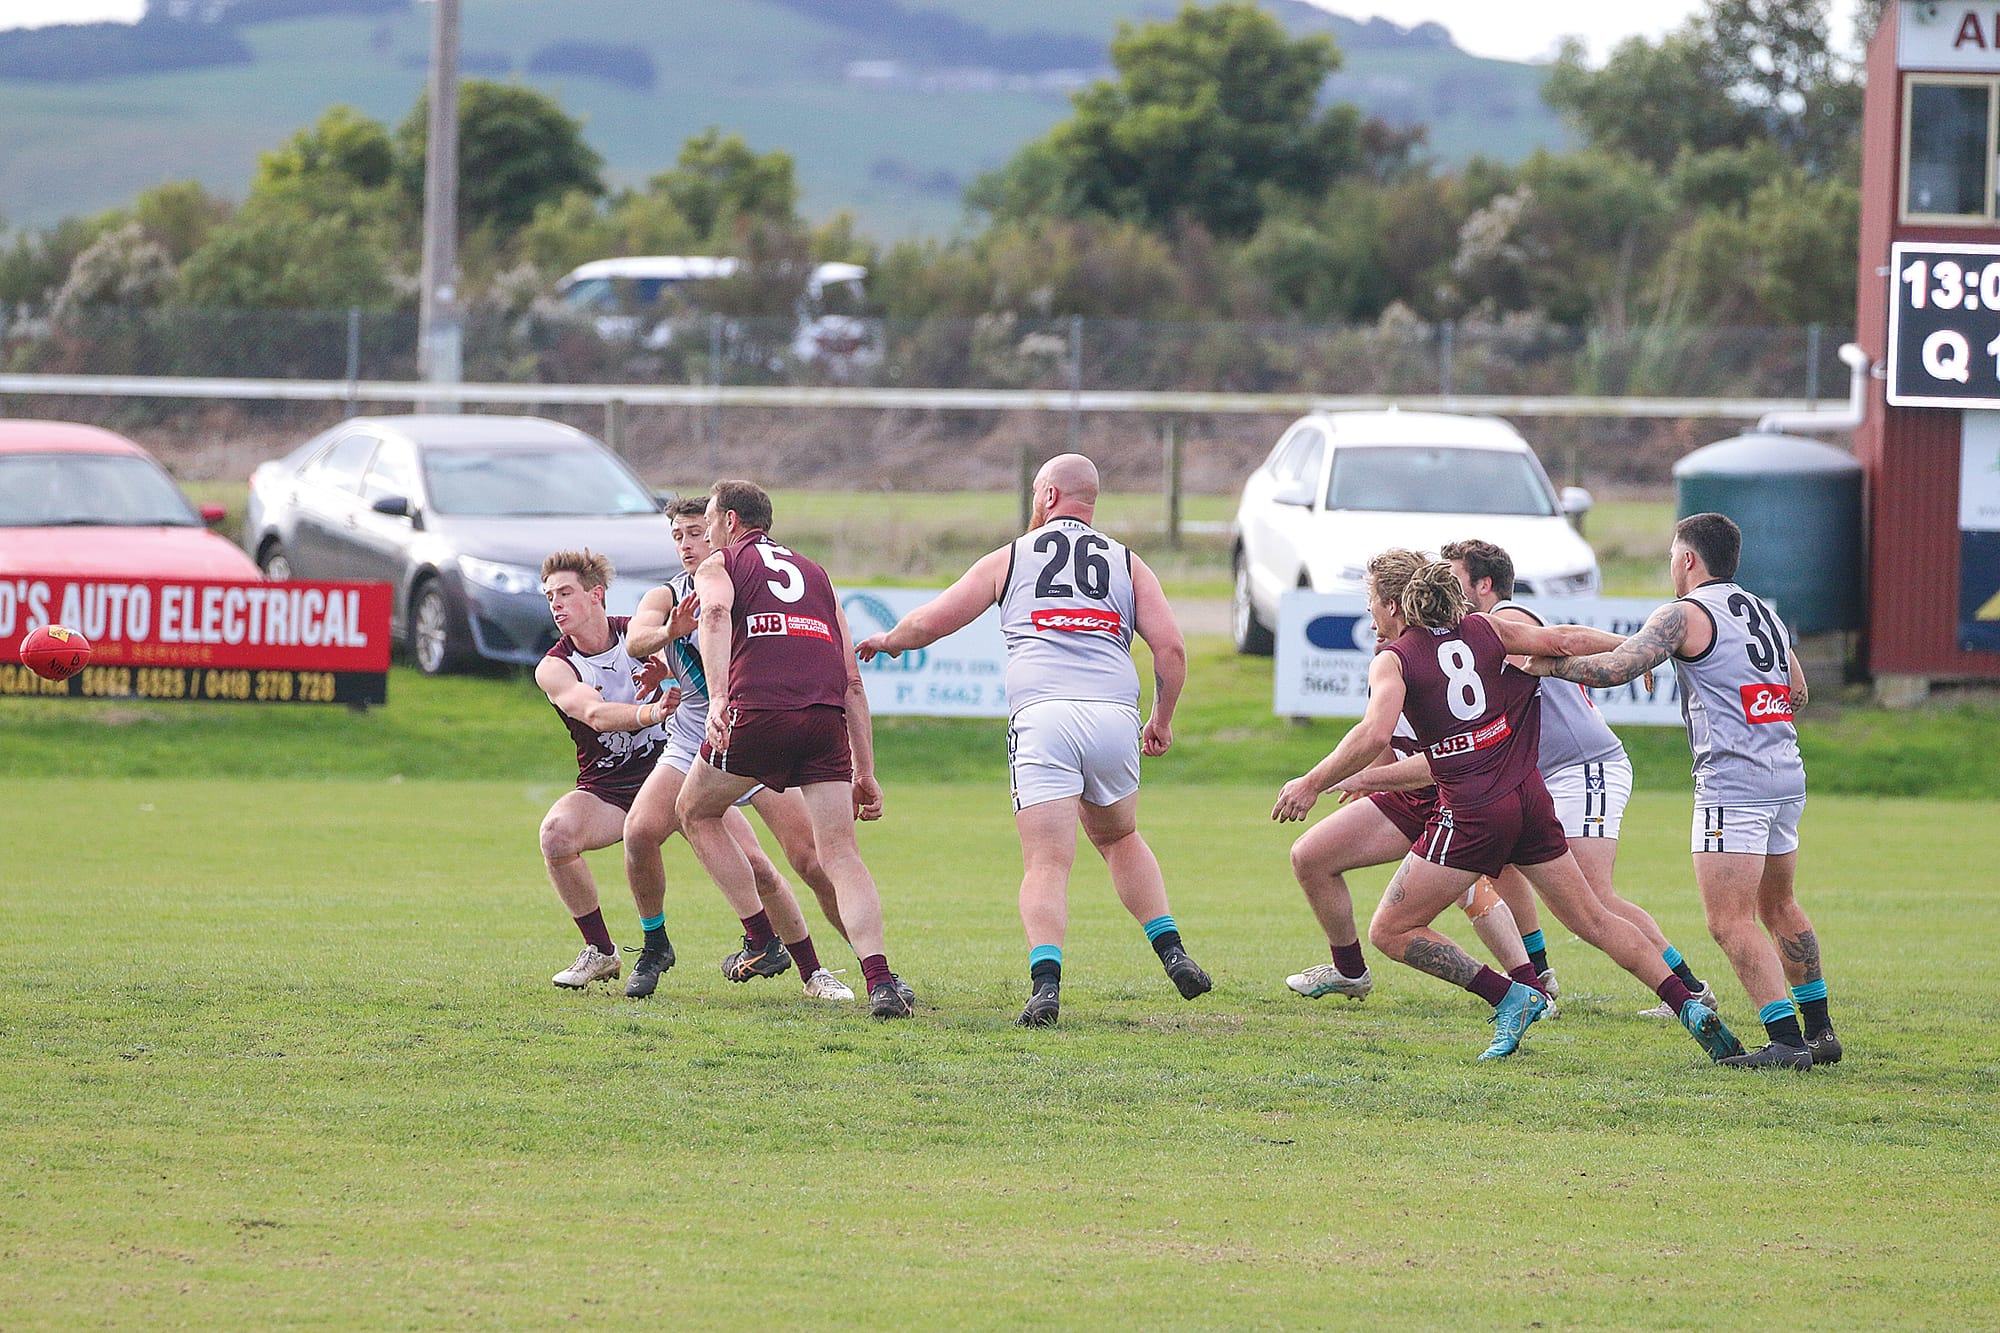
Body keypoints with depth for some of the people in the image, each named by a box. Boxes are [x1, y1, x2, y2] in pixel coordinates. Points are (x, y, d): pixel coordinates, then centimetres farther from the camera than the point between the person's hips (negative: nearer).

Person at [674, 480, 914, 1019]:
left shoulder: (717, 566, 16)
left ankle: (762, 939, 17)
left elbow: (716, 615, -10)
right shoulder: (815, 575, 30)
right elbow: (852, 679, 24)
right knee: (841, 854, 0)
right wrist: (865, 773, 23)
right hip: (826, 716, 3)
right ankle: (880, 979, -18)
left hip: (757, 712, -3)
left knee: (695, 811, 22)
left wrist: (717, 698, -24)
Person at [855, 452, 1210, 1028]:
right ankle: (1173, 953, 15)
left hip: (1042, 717, -3)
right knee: (1120, 840, 26)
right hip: (1115, 717, 3)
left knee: (1046, 865, -7)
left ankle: (1046, 982, -25)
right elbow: (1170, 647, 8)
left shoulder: (1010, 558, 15)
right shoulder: (1127, 564, 18)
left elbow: (929, 623, 17)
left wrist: (887, 640, 38)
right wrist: (1163, 720, 22)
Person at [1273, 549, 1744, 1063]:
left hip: (1470, 815, -6)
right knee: (1594, 922, 13)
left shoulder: (1392, 661, -6)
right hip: (1529, 798, 6)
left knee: (1390, 931, 5)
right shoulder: (1483, 630, 8)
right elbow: (1558, 641, 7)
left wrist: (1313, 783, -15)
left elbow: (1373, 735, -21)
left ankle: (1510, 998, -3)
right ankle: (1690, 1008, 4)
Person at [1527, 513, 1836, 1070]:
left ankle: (1785, 1040, -16)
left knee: (1730, 921, -8)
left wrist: (1549, 665, -1)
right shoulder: (1762, 612, 18)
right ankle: (1820, 1031, 22)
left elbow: (1615, 667, -15)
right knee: (1778, 908, 20)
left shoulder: (1686, 614, -6)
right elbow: (1797, 693, 27)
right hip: (1787, 773, 8)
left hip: (1734, 780, -8)